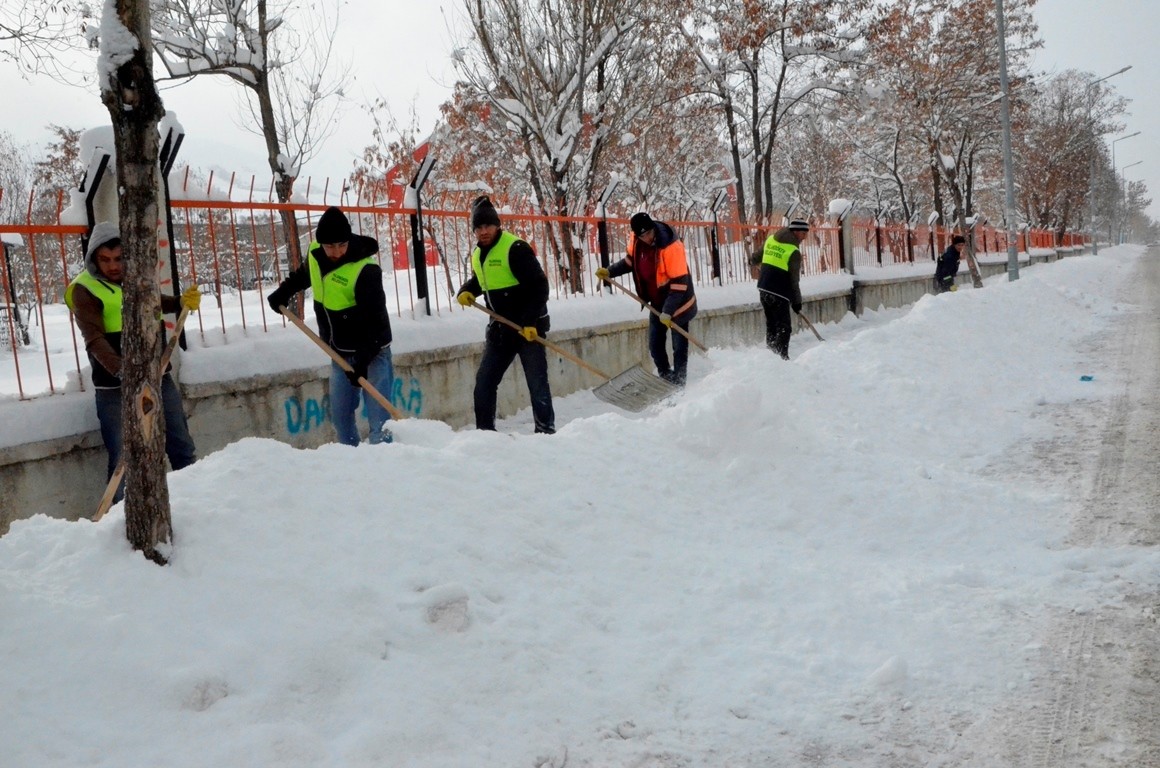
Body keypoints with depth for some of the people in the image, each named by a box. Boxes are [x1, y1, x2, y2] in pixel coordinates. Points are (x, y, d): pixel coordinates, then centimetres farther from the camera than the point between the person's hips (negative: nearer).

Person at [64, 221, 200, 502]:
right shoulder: (84, 289, -9)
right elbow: (95, 340, -21)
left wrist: (181, 302, 7)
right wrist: (123, 371, -36)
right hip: (115, 388, -5)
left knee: (183, 450, 12)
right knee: (123, 460, -2)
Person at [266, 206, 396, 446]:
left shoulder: (365, 269, -25)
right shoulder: (314, 253, -3)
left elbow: (373, 320, -27)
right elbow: (303, 274, 24)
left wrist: (362, 361, -31)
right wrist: (284, 291, 16)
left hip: (371, 352, -7)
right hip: (340, 353, 7)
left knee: (378, 417, -11)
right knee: (340, 415, 13)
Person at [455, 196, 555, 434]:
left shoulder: (515, 248, -16)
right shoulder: (478, 255, 9)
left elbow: (539, 285, -20)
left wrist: (530, 322, -25)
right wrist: (466, 291, 3)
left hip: (529, 327, -8)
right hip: (500, 328, 8)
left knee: (537, 382, -4)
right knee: (484, 381, 6)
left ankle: (546, 430, 6)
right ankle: (484, 430, 16)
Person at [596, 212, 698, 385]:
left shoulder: (671, 247, -30)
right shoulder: (635, 241, -11)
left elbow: (680, 282, -29)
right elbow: (630, 261, 12)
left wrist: (668, 311, -31)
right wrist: (610, 271, -1)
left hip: (677, 303, -6)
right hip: (656, 303, 6)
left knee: (679, 346, 3)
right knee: (655, 345, 11)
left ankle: (678, 383, 15)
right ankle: (665, 378, 30)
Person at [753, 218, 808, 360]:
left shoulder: (770, 239, 6)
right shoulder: (794, 252, -13)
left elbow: (757, 256, 22)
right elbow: (794, 280, -11)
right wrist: (797, 302, -3)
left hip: (763, 289, 7)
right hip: (779, 294, -7)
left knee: (771, 325, 17)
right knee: (784, 328, -2)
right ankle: (781, 357, -6)